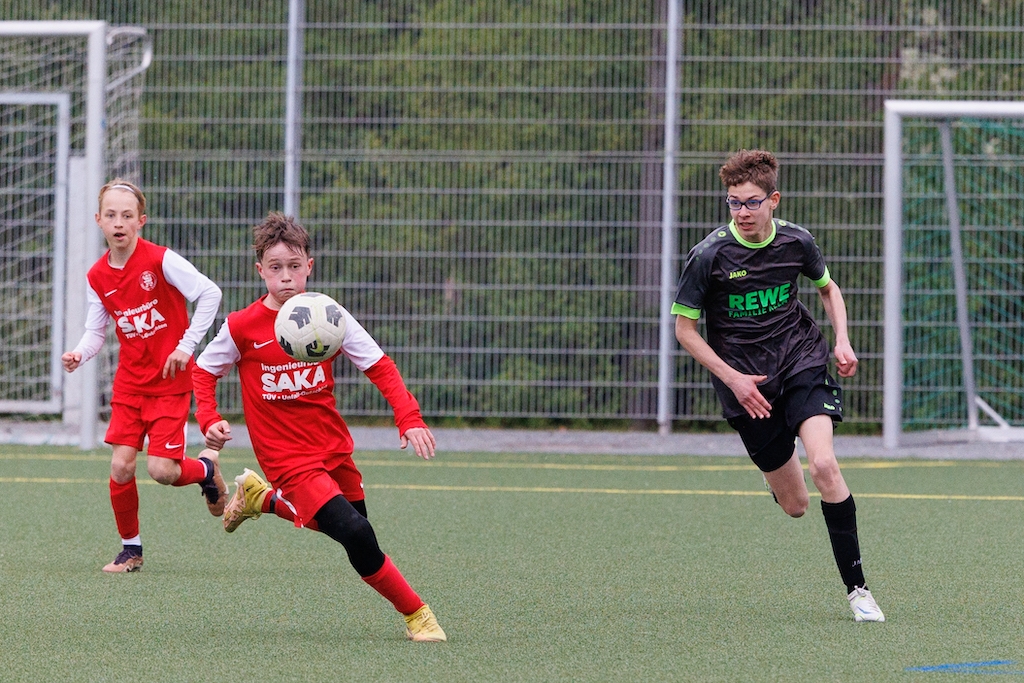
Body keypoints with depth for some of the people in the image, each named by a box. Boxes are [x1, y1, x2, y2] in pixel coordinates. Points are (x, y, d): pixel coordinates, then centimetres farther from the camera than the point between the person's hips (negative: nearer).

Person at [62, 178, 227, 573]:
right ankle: (130, 549, 13)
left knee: (161, 470, -13)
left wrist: (187, 345, -17)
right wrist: (80, 353, -16)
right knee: (120, 466, -6)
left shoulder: (160, 260, -15)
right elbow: (96, 330, 6)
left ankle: (206, 469, 22)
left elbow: (210, 293, -15)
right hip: (129, 381, 4)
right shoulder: (98, 277, 0)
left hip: (170, 381, -4)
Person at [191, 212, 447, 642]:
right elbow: (204, 370, 5)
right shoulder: (242, 328, -11)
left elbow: (379, 367, -1)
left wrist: (409, 418, -14)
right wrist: (209, 420, -11)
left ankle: (262, 498, 39)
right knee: (356, 536, -21)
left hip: (335, 451, 5)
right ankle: (415, 614, -4)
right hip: (289, 459, -5)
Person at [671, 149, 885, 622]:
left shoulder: (796, 242, -5)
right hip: (745, 380, -1)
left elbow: (827, 287, 17)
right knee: (794, 505, 2)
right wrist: (732, 378, -13)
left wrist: (842, 341, 1)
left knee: (824, 465, -24)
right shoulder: (709, 255, -13)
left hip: (802, 361, 1)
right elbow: (684, 327, -4)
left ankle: (856, 587, -15)